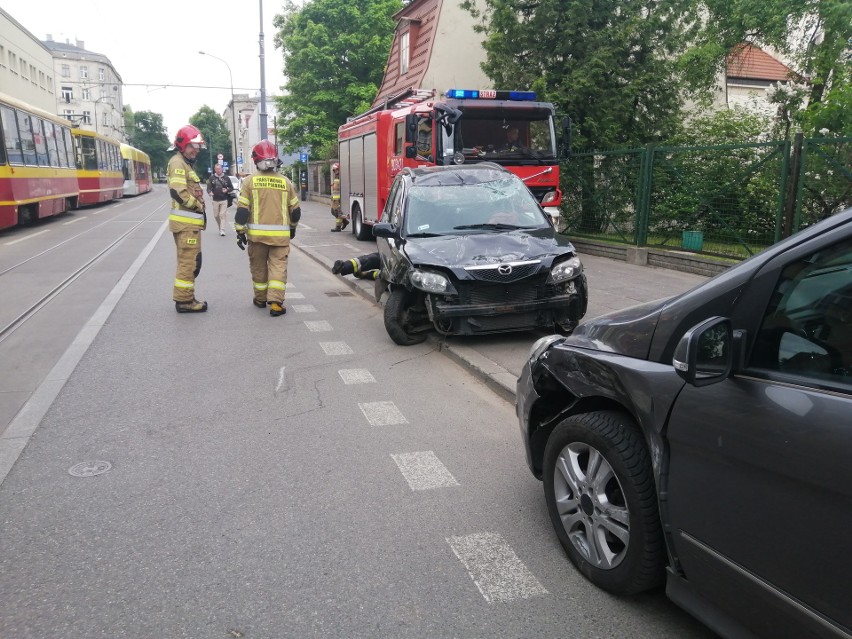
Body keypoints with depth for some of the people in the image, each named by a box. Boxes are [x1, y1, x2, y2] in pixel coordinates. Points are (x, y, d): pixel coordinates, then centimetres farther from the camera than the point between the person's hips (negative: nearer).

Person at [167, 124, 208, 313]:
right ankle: (184, 301, -1)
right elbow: (179, 192, -23)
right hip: (186, 222, -10)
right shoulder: (178, 163, -11)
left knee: (192, 261, 16)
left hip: (191, 221, 10)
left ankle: (186, 297, 25)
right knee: (188, 262, -6)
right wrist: (199, 207, -12)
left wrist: (199, 209, 7)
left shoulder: (186, 163, 21)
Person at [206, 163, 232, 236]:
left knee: (223, 215, -9)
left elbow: (231, 188, 8)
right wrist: (210, 192, -18)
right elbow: (209, 187, 4)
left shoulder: (226, 178, 4)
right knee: (216, 215, 8)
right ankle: (220, 227, 28)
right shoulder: (212, 178, 5)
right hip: (215, 200, 2)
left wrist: (227, 190, -13)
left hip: (224, 200, -2)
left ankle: (222, 230, -9)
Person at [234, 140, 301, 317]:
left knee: (258, 267, 15)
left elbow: (242, 210, -5)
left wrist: (240, 231, 2)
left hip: (257, 233, 0)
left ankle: (260, 299, 28)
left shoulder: (250, 181, -2)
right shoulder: (286, 182, 4)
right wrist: (292, 228, 27)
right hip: (281, 234, 0)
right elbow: (295, 210, 11)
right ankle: (275, 303, -11)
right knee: (278, 267, 0)